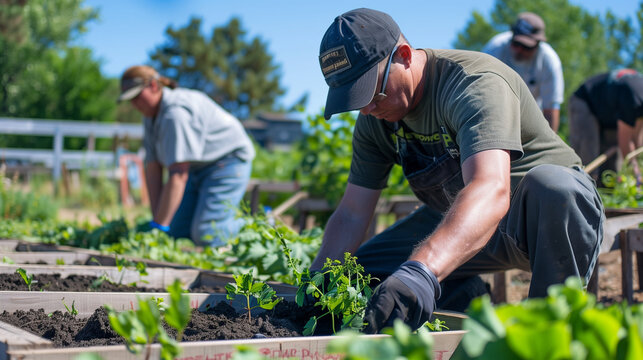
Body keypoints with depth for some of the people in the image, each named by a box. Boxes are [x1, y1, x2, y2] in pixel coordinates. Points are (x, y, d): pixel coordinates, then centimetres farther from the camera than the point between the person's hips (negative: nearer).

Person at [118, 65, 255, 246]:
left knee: (204, 237, -19)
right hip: (199, 168, 9)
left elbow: (178, 175, -33)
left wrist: (159, 226, -32)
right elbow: (153, 169, 0)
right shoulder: (151, 116, 3)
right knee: (176, 232, -2)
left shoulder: (176, 113, -28)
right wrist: (156, 219, -7)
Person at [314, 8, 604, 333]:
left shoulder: (476, 84, -31)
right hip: (457, 220, 6)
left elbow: (491, 191, -49)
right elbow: (351, 214, -3)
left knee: (552, 187, -41)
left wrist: (422, 271, -65)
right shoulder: (374, 120, -7)